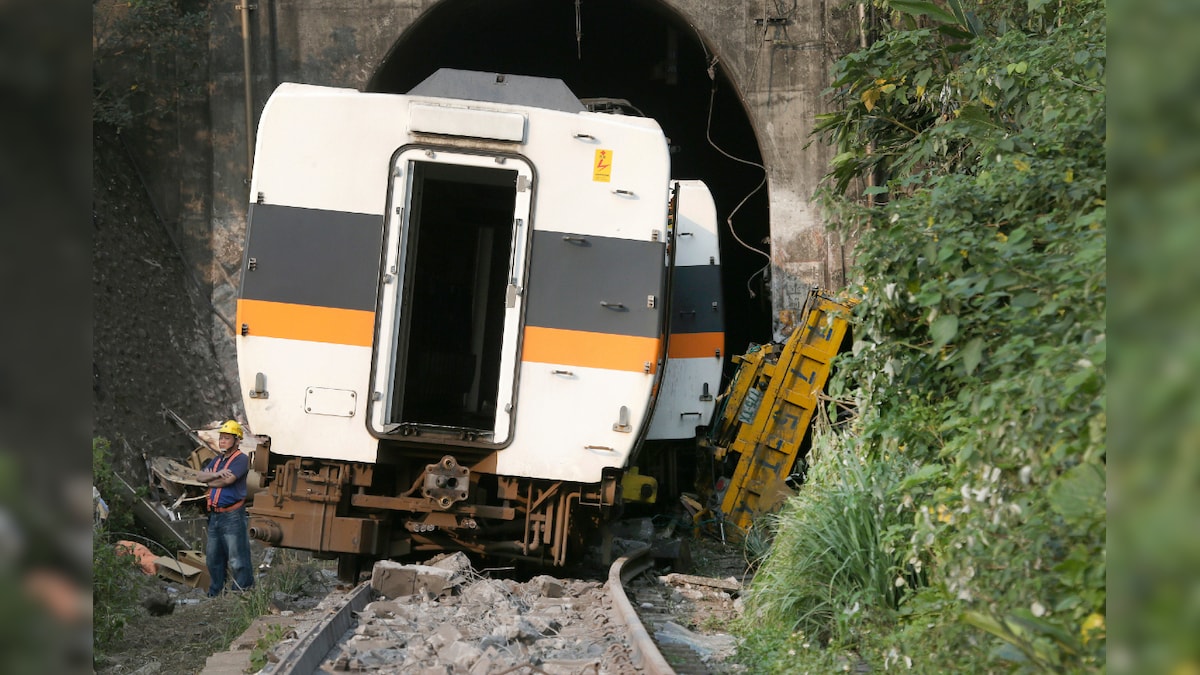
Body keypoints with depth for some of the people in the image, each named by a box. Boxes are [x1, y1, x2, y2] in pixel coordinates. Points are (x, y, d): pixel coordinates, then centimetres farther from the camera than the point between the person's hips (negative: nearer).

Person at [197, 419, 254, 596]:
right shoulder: (217, 460, 18)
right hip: (215, 515, 9)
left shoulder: (241, 459, -8)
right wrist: (218, 474, -13)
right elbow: (201, 476, 6)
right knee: (213, 558, 16)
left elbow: (226, 480, -20)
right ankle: (215, 593, 27)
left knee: (237, 560, -8)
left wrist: (210, 480, -2)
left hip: (232, 516, -9)